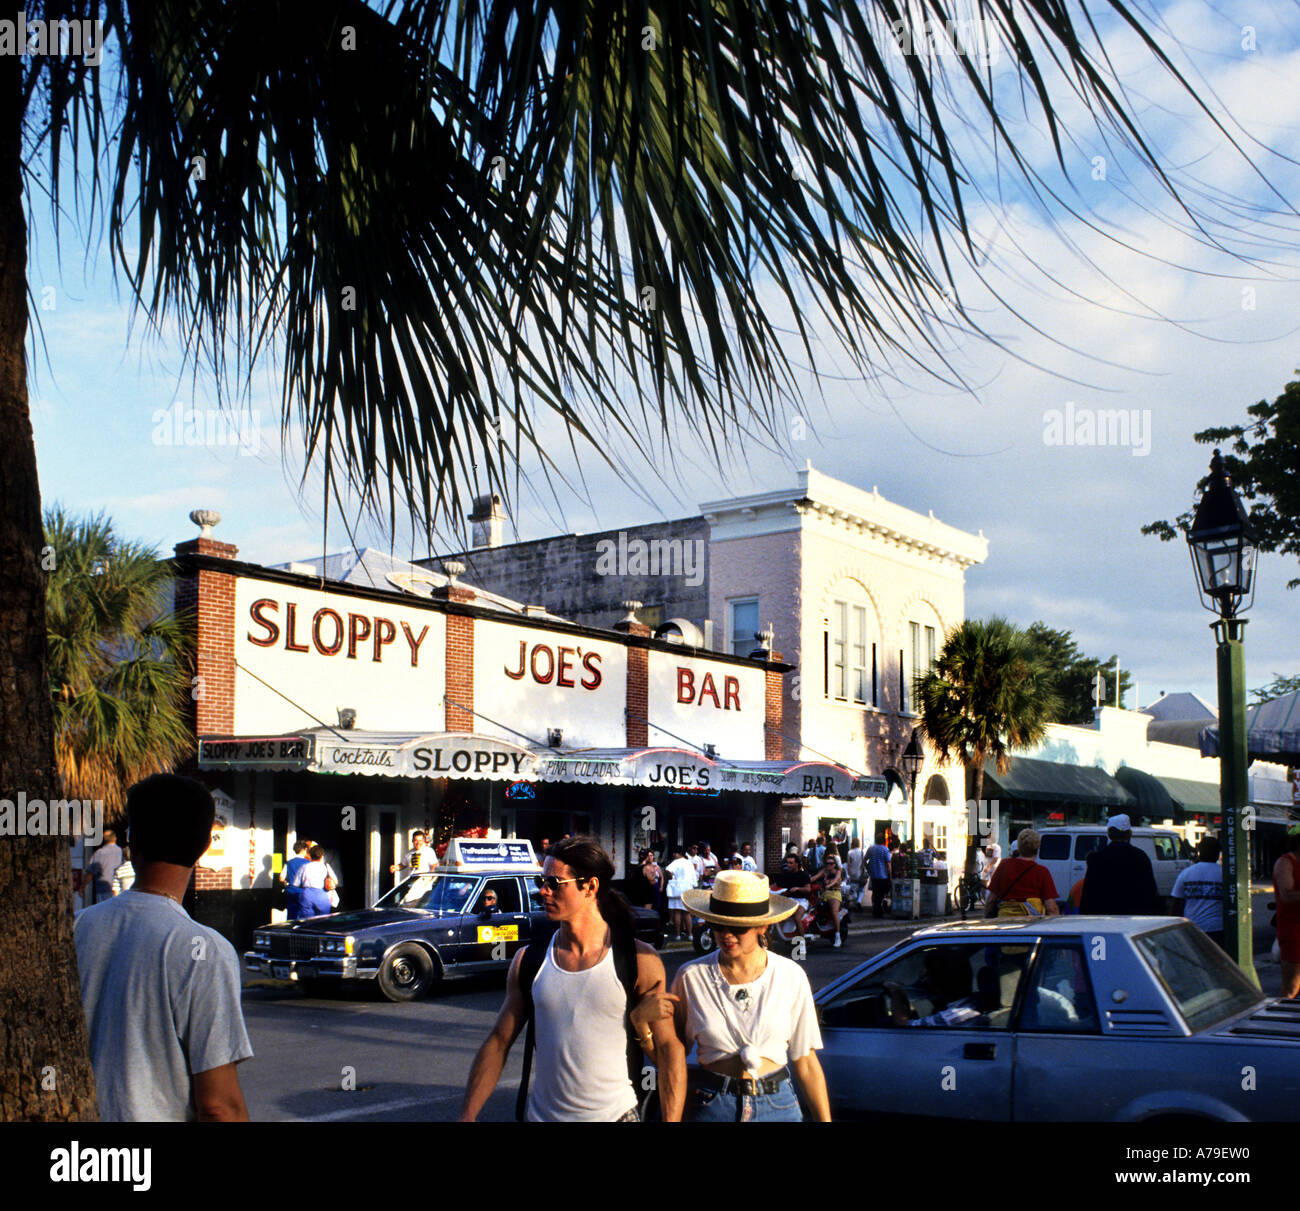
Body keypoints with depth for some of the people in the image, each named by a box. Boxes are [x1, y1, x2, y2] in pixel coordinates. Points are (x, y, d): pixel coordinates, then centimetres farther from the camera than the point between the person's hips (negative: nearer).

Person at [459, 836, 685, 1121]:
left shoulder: (639, 961, -10)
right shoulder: (528, 961, 0)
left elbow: (669, 1048, -10)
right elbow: (498, 1043, 3)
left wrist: (670, 1120, -18)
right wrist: (467, 1116, -4)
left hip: (615, 1114, -3)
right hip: (542, 1114, 3)